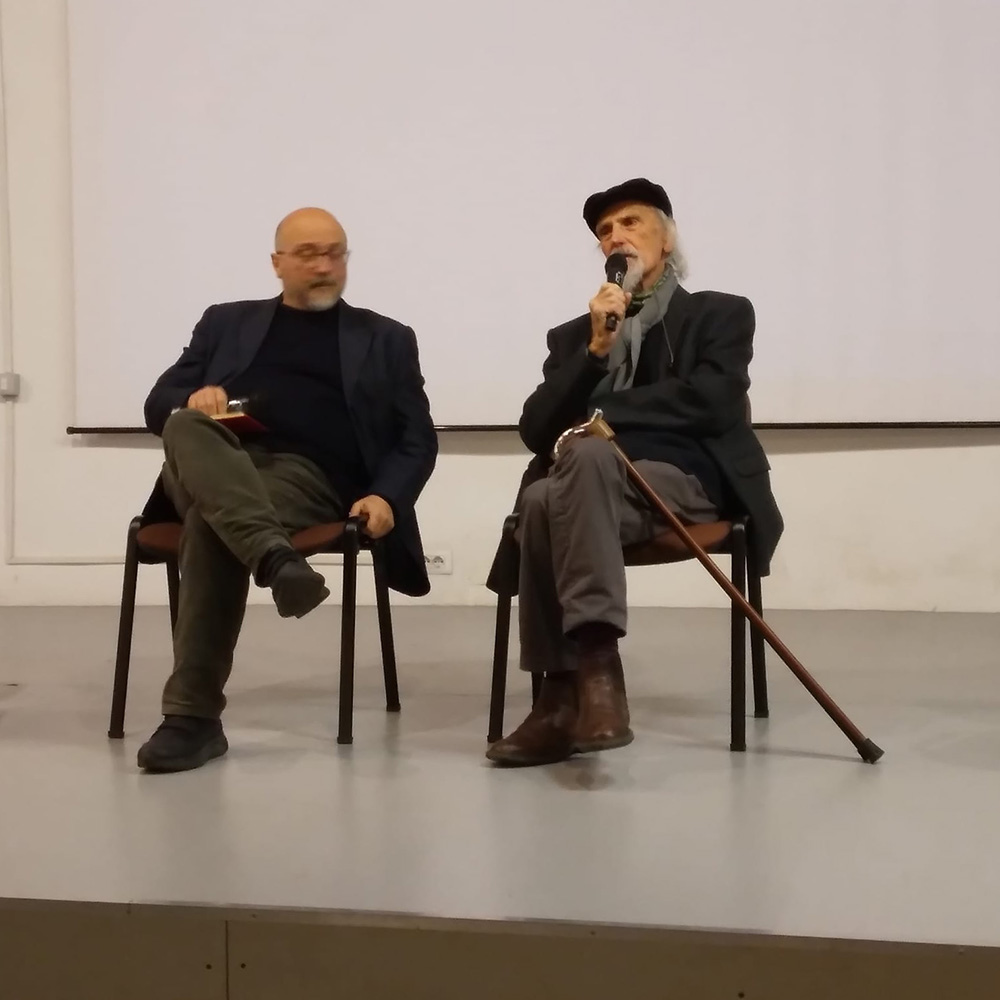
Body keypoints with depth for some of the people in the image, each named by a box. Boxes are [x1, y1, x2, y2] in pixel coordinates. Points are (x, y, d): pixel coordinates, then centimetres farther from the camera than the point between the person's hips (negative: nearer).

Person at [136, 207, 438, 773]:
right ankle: (276, 556, -56)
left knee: (212, 519, -35)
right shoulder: (229, 322, 26)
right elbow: (159, 405, 19)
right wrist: (192, 400, -7)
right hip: (212, 468, 2)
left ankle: (194, 717, -35)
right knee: (187, 427, -35)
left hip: (308, 476, -2)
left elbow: (417, 439, 14)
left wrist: (387, 497, -8)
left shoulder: (386, 339, 22)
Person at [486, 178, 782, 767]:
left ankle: (569, 695, -41)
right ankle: (571, 693, -33)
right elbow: (537, 431, 11)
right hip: (592, 482, 3)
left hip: (686, 480, -3)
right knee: (541, 500, -35)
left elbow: (710, 403, -4)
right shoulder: (574, 335, 26)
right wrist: (595, 349, 0)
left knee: (586, 455, -36)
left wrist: (600, 416, -3)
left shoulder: (721, 314, 17)